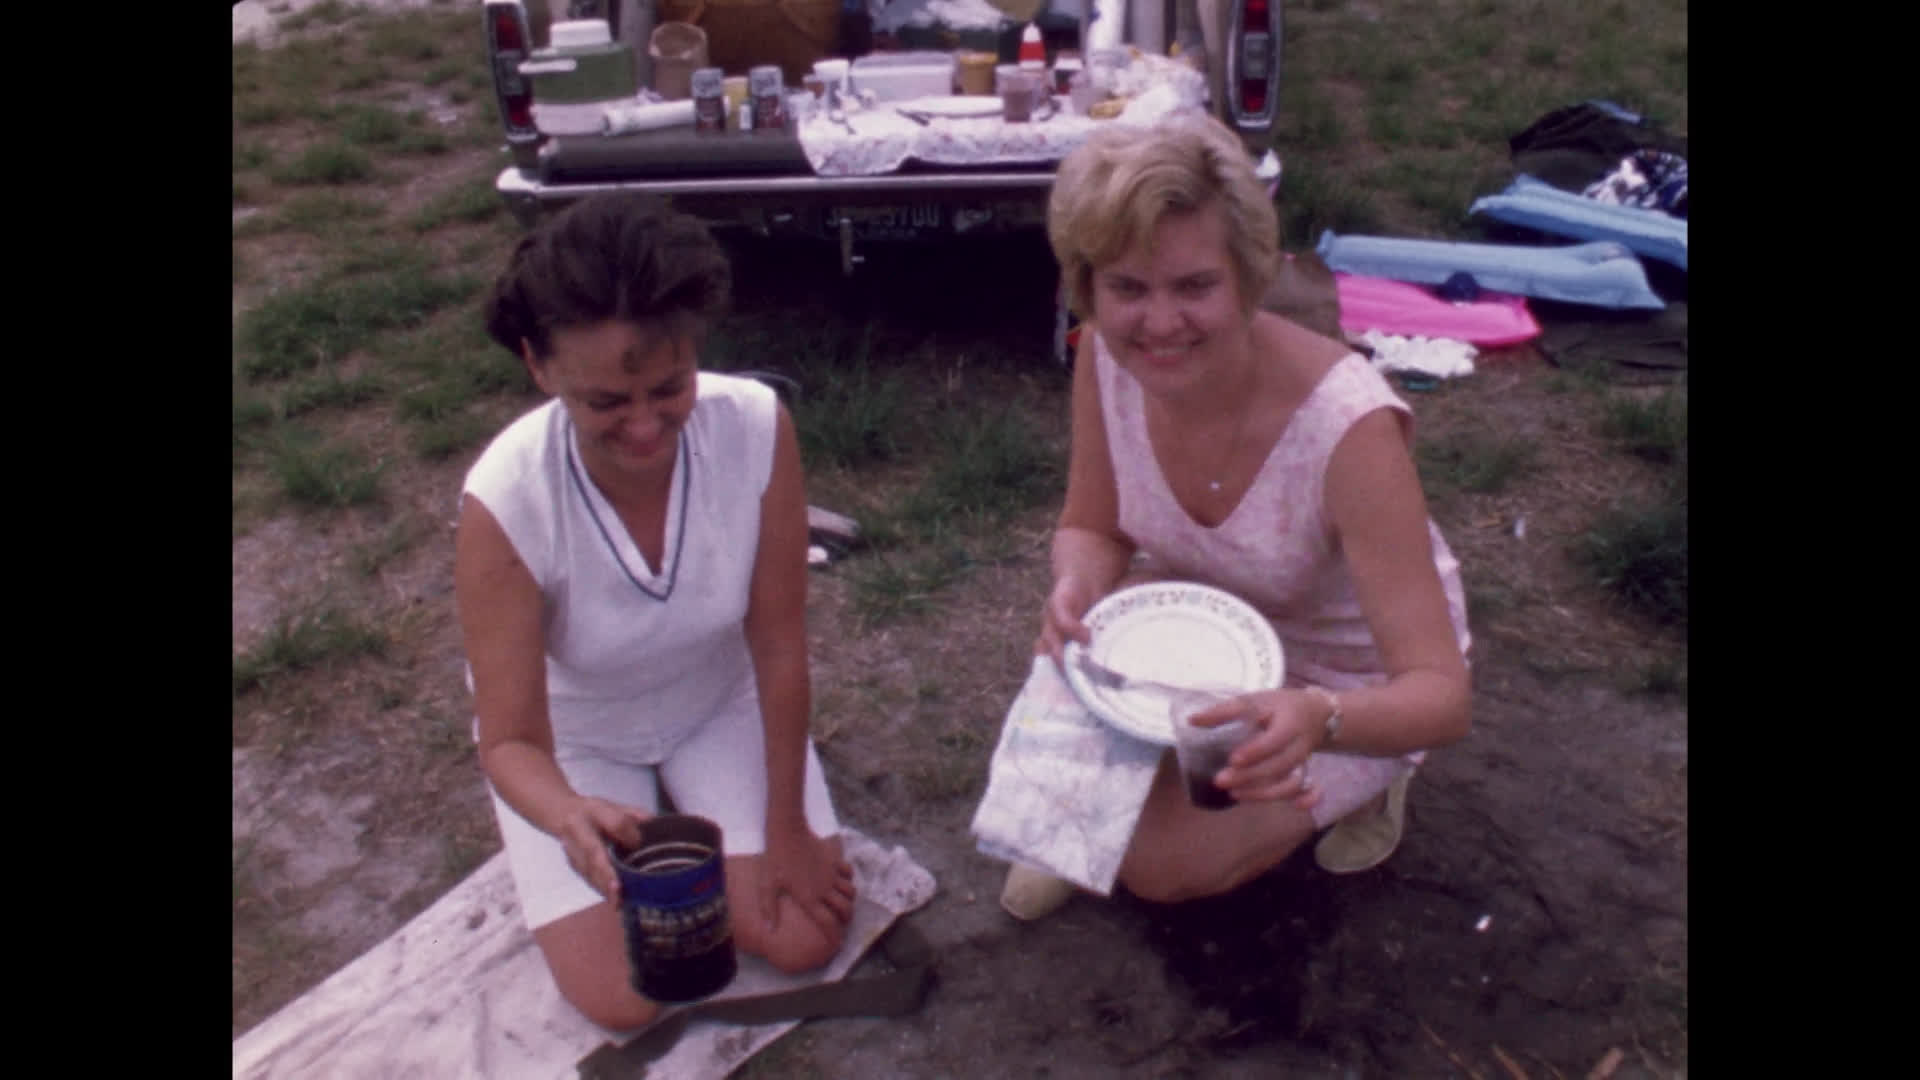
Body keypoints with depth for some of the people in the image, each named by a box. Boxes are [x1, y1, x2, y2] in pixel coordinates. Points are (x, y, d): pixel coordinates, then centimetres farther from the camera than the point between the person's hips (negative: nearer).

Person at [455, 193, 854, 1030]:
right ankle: (636, 821, 21)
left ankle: (682, 816, 22)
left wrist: (786, 829, -10)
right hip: (575, 738, -1)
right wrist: (570, 818, -50)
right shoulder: (505, 500, -34)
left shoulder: (756, 427, -31)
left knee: (805, 938, -7)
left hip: (719, 703, 2)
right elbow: (512, 740, -26)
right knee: (626, 999, -8)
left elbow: (779, 651, -18)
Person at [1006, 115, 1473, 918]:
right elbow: (1092, 529, -7)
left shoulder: (1347, 425, -38)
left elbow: (1443, 696, -36)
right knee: (1075, 661, -27)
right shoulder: (1106, 359, -23)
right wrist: (1078, 588, -33)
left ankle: (1359, 780, 10)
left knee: (1159, 863, -16)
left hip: (1348, 677, -4)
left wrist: (1320, 720, -58)